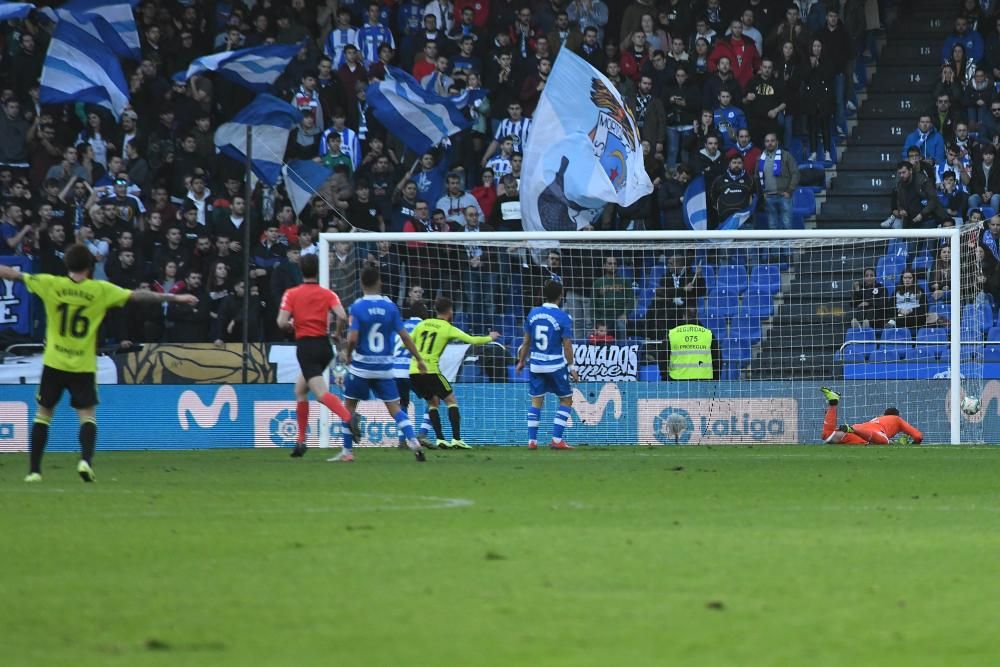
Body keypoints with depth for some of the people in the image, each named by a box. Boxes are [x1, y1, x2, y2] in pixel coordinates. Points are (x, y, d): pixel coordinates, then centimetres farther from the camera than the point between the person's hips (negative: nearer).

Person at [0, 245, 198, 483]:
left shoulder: (50, 284, -2)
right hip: (84, 366, -1)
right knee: (88, 415, 5)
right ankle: (86, 460, -19)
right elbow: (138, 296, -1)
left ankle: (34, 470, 9)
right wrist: (174, 298, 5)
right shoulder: (100, 290, -4)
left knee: (43, 414, 11)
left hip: (53, 364, 1)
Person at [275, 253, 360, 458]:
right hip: (324, 345, 5)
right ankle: (301, 440, 20)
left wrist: (291, 325, 13)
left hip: (305, 346, -5)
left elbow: (282, 322, -10)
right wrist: (337, 333, 9)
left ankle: (348, 418, -45)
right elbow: (342, 316, -11)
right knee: (300, 390, 22)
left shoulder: (291, 294, -1)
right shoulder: (328, 294, 4)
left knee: (321, 393, -16)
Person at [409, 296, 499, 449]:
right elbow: (472, 340, 0)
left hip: (414, 371, 5)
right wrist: (490, 338, 17)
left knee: (432, 402, 20)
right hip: (431, 371, -5)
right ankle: (456, 439, -3)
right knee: (451, 400, 7)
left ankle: (440, 439, 11)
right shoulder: (448, 329, -1)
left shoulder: (422, 324, 12)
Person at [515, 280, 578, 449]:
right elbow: (567, 346, -12)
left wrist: (522, 361, 19)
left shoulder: (533, 313, 1)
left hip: (535, 364, 4)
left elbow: (526, 341, 7)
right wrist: (571, 368, -4)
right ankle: (557, 439, 0)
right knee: (566, 400, 9)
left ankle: (532, 440, 7)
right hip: (556, 364, -4)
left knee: (536, 401, 11)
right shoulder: (563, 318, -12)